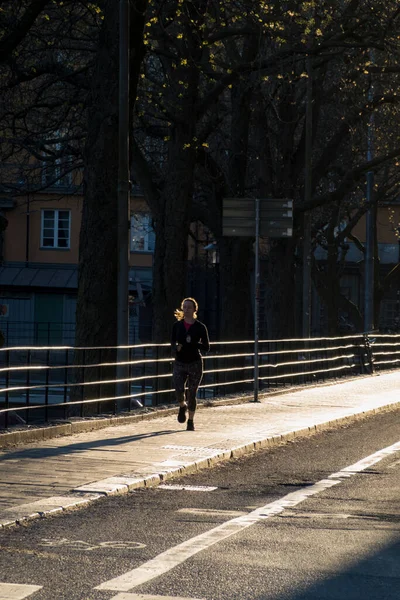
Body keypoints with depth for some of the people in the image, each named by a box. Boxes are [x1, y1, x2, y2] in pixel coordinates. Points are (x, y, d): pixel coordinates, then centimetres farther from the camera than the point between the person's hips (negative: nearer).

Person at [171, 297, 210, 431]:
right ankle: (182, 406, 20)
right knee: (179, 391, -15)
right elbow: (173, 343, 12)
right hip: (179, 363, 1)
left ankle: (190, 421, 19)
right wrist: (176, 348, -12)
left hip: (195, 364, -1)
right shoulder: (177, 325, 4)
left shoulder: (200, 327, -4)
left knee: (192, 394, 2)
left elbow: (206, 347, -3)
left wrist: (193, 343, -20)